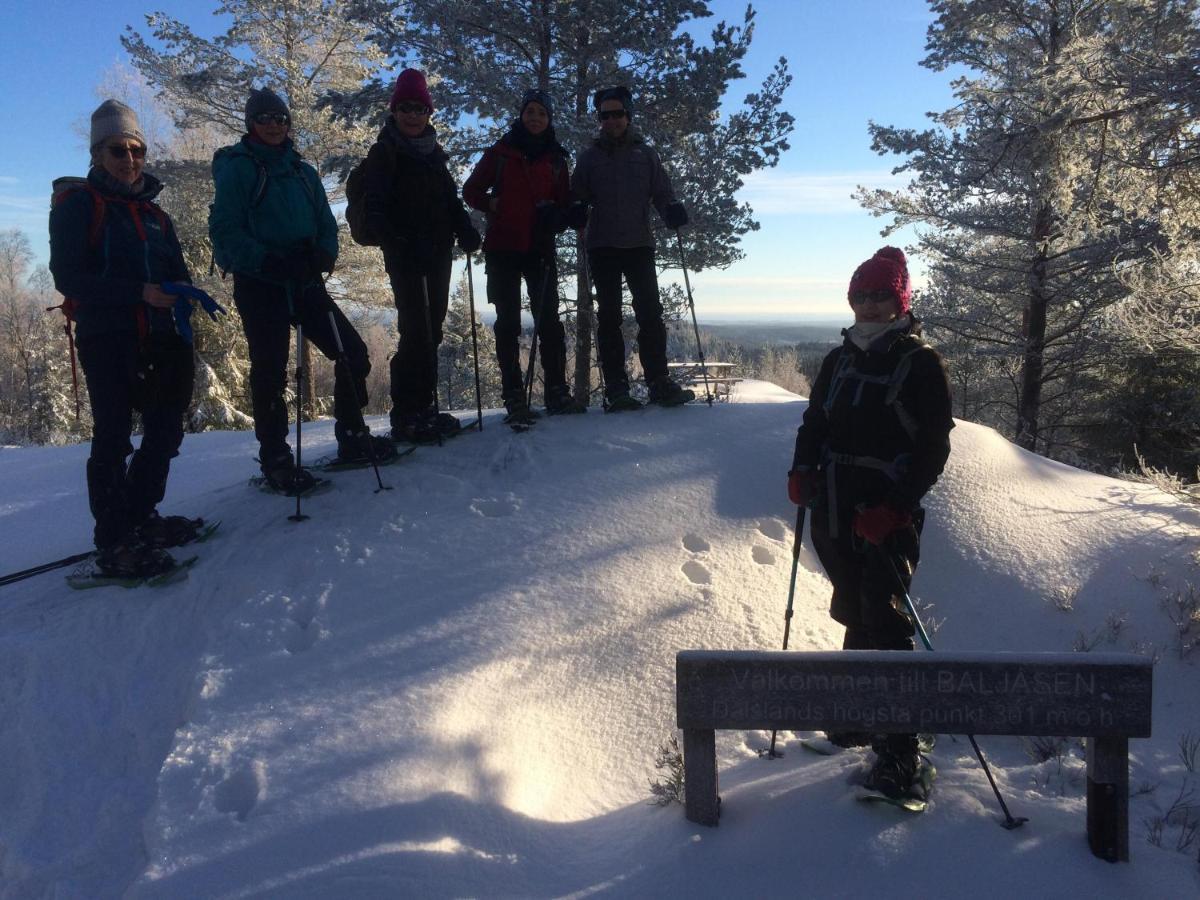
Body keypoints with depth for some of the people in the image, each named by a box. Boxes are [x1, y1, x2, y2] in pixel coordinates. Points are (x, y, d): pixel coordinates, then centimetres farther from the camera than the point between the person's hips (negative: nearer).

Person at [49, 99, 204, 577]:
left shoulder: (152, 212, 19)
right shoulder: (78, 203, 0)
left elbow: (176, 271, 20)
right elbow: (67, 277, -10)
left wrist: (184, 293, -5)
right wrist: (139, 292, -21)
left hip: (158, 339, 7)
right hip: (106, 337, -7)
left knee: (166, 430, 10)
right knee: (113, 437, -6)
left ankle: (140, 517, 25)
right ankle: (113, 541, -1)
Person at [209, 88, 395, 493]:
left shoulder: (303, 172, 15)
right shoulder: (237, 168, -2)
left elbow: (326, 224, 13)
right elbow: (225, 230, -10)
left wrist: (323, 256, -9)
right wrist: (268, 261, -24)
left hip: (304, 281, 5)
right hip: (259, 285, -5)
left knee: (352, 352, 1)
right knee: (270, 371, -4)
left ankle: (352, 436, 17)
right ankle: (275, 459, 8)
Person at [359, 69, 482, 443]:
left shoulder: (434, 152, 18)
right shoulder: (384, 153, -2)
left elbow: (450, 198, 20)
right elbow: (375, 208, -10)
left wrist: (464, 229, 1)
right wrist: (397, 243, -26)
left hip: (437, 254, 7)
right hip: (405, 257, -7)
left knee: (432, 329, 8)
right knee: (417, 331, -11)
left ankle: (423, 408, 17)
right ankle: (407, 415, -6)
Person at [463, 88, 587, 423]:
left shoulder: (555, 159, 12)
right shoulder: (500, 153, 6)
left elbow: (565, 203, 13)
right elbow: (471, 191, 9)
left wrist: (556, 216, -8)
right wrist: (491, 204, -9)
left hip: (540, 249, 2)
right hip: (502, 248, -2)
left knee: (549, 320, -1)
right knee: (508, 322, -1)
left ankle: (557, 392, 5)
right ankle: (513, 397, 0)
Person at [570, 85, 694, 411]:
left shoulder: (645, 154, 13)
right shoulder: (590, 157, 12)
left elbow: (662, 191, 9)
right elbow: (576, 197, 9)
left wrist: (672, 210, -12)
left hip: (639, 244, 0)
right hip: (602, 247, 0)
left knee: (650, 314, -5)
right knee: (609, 317, -1)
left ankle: (659, 382, -3)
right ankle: (616, 388, -1)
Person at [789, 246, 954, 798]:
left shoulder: (921, 365, -4)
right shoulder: (839, 360, 14)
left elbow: (934, 447, -9)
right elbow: (815, 422, 19)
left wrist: (895, 506, -20)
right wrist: (802, 471, -1)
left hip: (886, 518, -6)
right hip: (835, 514, 6)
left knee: (885, 624, -8)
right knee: (855, 615, 16)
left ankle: (899, 753, -1)